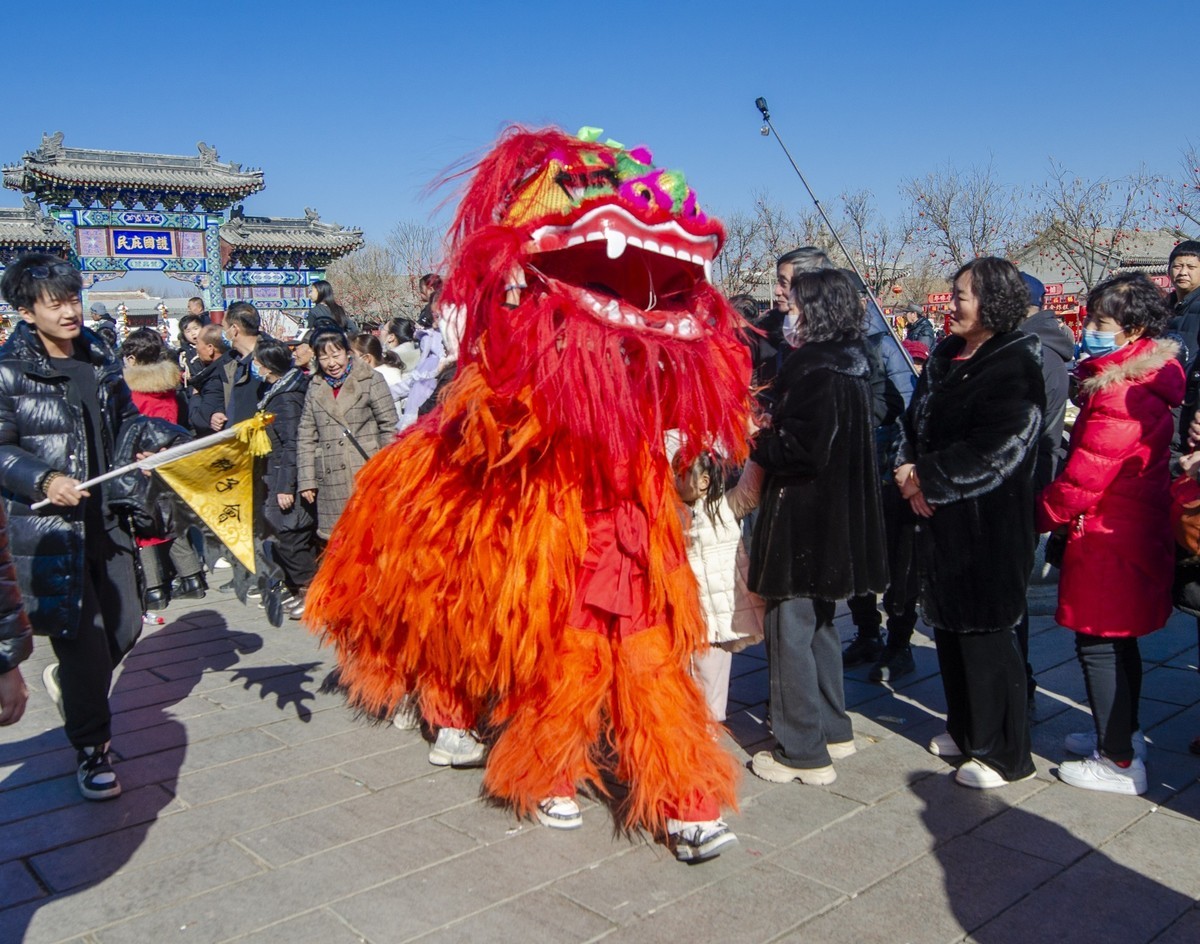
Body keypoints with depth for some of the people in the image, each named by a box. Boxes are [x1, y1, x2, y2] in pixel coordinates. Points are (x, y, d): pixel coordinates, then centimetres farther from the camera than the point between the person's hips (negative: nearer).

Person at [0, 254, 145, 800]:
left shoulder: (99, 358, 8)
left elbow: (125, 419, 18)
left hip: (104, 518, 6)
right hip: (46, 525, -6)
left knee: (126, 624, 12)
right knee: (84, 637, -3)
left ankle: (68, 682, 44)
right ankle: (91, 750, 17)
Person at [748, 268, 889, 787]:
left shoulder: (817, 370, -18)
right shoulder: (849, 364, 11)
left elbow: (803, 449, -23)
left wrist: (757, 442, -8)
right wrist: (772, 430, 6)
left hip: (802, 517, -10)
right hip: (833, 516, 10)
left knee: (790, 626, -1)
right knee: (817, 622, 20)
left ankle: (803, 752, 7)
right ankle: (832, 728, 32)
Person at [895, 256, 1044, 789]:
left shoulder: (1016, 365, -12)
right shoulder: (945, 357, 12)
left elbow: (995, 450, -20)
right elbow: (914, 422, 13)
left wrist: (926, 477, -14)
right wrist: (910, 472, -5)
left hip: (990, 525, -8)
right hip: (942, 516, 8)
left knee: (985, 633, -1)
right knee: (948, 625, 15)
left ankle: (1005, 754, 14)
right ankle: (966, 730, 33)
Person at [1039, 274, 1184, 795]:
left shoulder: (1120, 395, -23)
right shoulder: (1143, 381, 10)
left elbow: (1086, 474, -21)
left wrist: (1045, 513, -9)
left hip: (1108, 537, -10)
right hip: (1136, 531, 10)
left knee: (1099, 644, 0)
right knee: (1119, 640, 21)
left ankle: (1119, 762, 10)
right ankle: (1123, 732, 37)